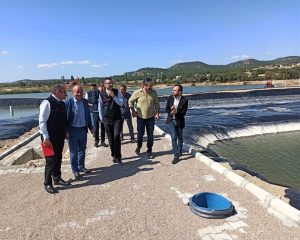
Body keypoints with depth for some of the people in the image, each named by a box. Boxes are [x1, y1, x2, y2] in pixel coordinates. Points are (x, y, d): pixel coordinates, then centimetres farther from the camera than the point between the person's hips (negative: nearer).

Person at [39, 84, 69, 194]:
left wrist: (65, 132, 15)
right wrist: (46, 137, -20)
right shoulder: (47, 103, -16)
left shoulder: (62, 103, 7)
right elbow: (42, 121, -18)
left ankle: (57, 178, 33)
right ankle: (47, 184, 15)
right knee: (51, 160, -1)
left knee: (58, 158, 17)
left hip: (60, 136, 8)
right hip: (50, 138, -8)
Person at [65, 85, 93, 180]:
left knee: (82, 149, 16)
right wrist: (66, 131, -13)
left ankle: (81, 166, 34)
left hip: (83, 129, 5)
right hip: (73, 130, -5)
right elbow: (64, 117, -10)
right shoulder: (68, 102, -12)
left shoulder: (85, 101, 4)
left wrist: (90, 127, 12)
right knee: (74, 151, 6)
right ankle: (75, 170, 19)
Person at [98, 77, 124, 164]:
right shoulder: (101, 94, 2)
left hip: (117, 118, -1)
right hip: (107, 120, 2)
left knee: (117, 136, -12)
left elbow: (121, 103, -9)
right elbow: (100, 106, 13)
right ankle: (114, 155, 22)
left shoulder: (117, 92, -2)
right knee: (110, 139, 7)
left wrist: (113, 96, -19)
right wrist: (101, 117, 15)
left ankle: (118, 156, -2)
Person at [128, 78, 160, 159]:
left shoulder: (154, 92, -4)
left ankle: (149, 151, 21)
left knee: (150, 135, 4)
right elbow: (130, 101, 3)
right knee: (140, 134, 7)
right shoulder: (137, 92, -9)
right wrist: (133, 111, 1)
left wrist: (157, 113, -2)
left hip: (151, 117, 1)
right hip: (140, 117, -1)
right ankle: (139, 146, 37)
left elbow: (157, 104, 4)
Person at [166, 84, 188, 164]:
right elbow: (167, 109, -2)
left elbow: (183, 113, -16)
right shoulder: (170, 98, -6)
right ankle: (176, 155, 1)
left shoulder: (184, 100, -15)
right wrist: (171, 112, -23)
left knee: (179, 137, 16)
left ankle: (179, 151, 41)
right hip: (171, 120, 1)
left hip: (179, 121, -1)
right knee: (174, 137, -6)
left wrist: (176, 112, -33)